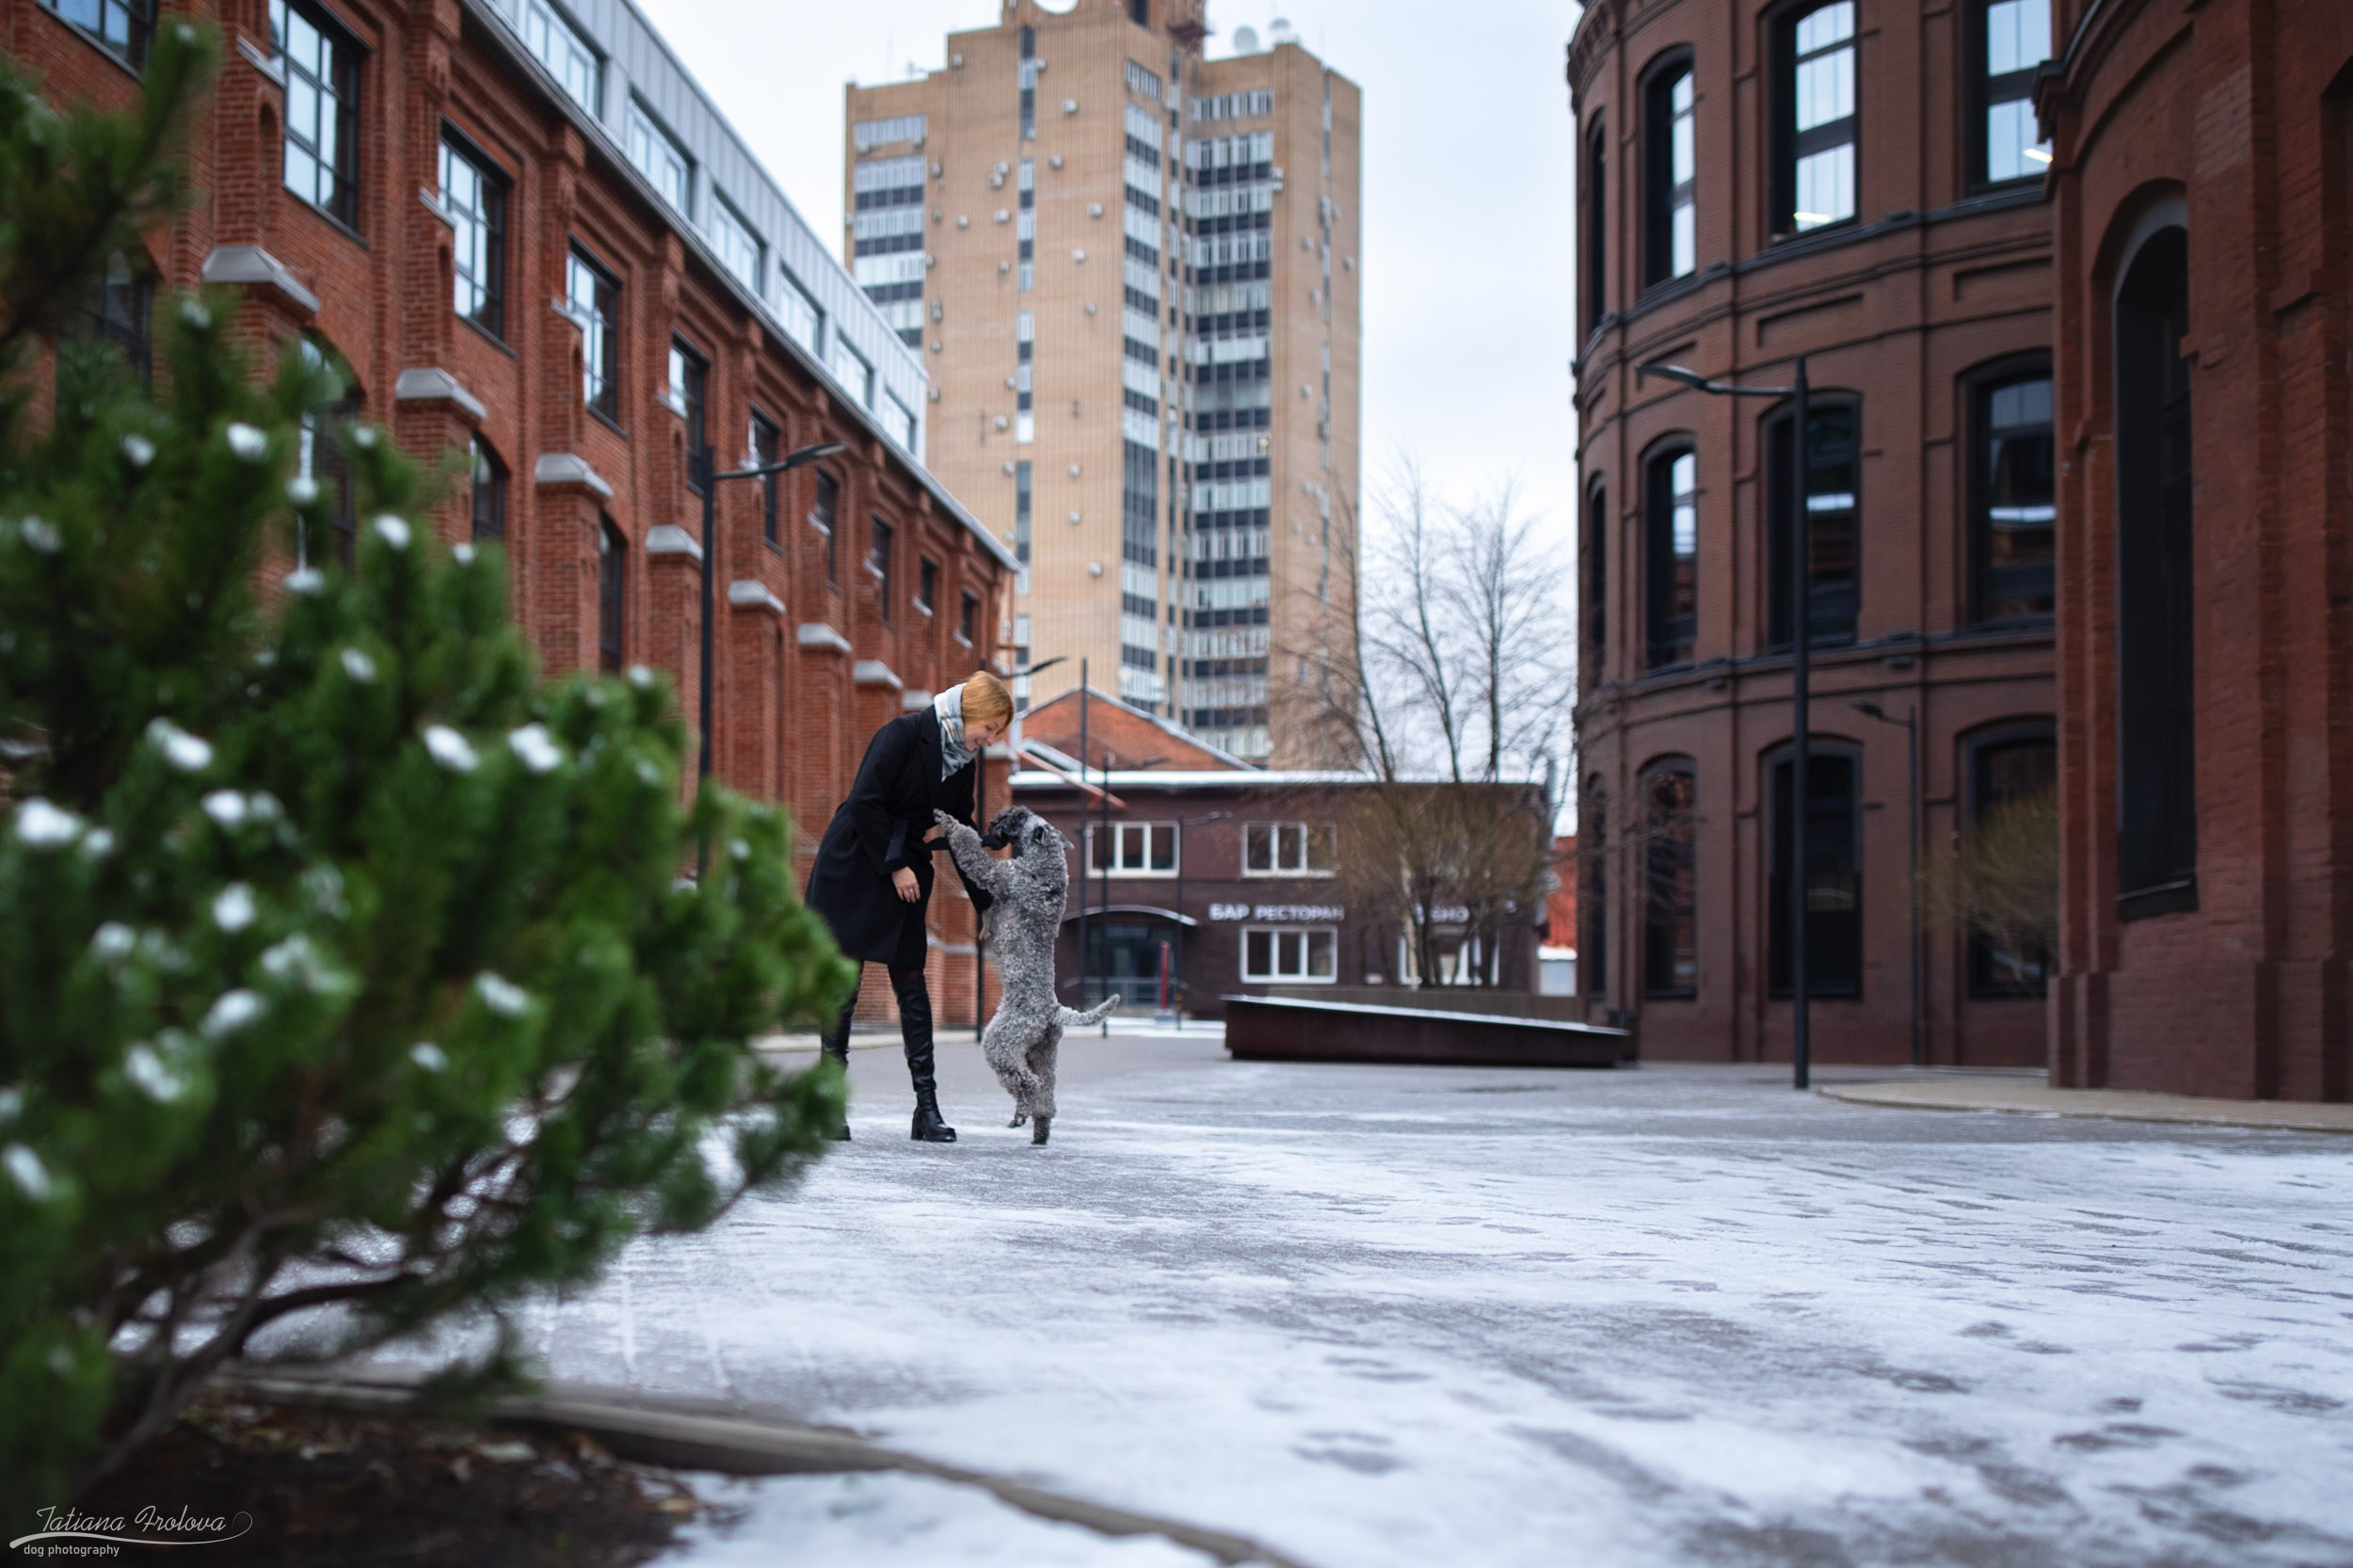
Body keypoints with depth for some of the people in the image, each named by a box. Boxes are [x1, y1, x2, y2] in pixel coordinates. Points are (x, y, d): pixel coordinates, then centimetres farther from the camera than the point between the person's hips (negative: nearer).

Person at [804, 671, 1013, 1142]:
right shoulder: (905, 733, -15)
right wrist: (895, 867, -15)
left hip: (905, 875, 6)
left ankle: (927, 1106, 1)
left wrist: (986, 905, 12)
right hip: (853, 868, -6)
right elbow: (864, 802, -18)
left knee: (912, 986, 1)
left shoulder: (963, 761, 5)